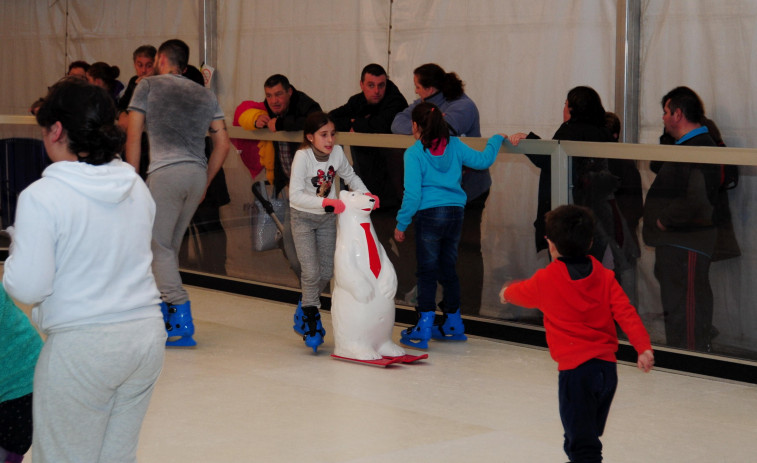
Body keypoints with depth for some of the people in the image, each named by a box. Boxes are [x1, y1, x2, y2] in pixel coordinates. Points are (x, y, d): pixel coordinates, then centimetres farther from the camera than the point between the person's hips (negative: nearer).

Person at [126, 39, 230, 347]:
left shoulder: (149, 86, 9)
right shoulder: (205, 95, 20)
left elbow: (133, 136, 4)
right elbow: (222, 143, 15)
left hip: (165, 172, -5)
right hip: (197, 173, 5)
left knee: (159, 246, -2)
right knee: (171, 245, 15)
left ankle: (182, 321, -11)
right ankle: (164, 314, 21)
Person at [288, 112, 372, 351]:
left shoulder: (337, 152, -12)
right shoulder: (303, 156, -25)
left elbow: (350, 176, 8)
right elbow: (295, 196, -33)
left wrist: (366, 194, -8)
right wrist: (326, 202, -43)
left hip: (327, 218, 5)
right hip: (303, 217, -5)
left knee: (326, 271, 9)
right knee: (311, 271, -12)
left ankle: (304, 309, 33)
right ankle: (312, 319, 7)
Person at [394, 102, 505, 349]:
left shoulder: (414, 153, -8)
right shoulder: (454, 145, 5)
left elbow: (412, 194, -11)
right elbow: (482, 160, 11)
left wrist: (401, 224, -3)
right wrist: (496, 140, 29)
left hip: (429, 215, -5)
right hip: (455, 213, 5)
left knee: (427, 272, -2)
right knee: (448, 269, 16)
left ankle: (423, 330, -3)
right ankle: (452, 325, 25)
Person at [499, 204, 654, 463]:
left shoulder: (546, 280, -3)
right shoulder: (604, 277, 4)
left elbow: (522, 293, 18)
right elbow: (626, 313, -7)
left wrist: (506, 293, 40)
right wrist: (643, 346, -12)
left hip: (575, 370, -5)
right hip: (607, 366, 5)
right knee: (587, 434, 24)